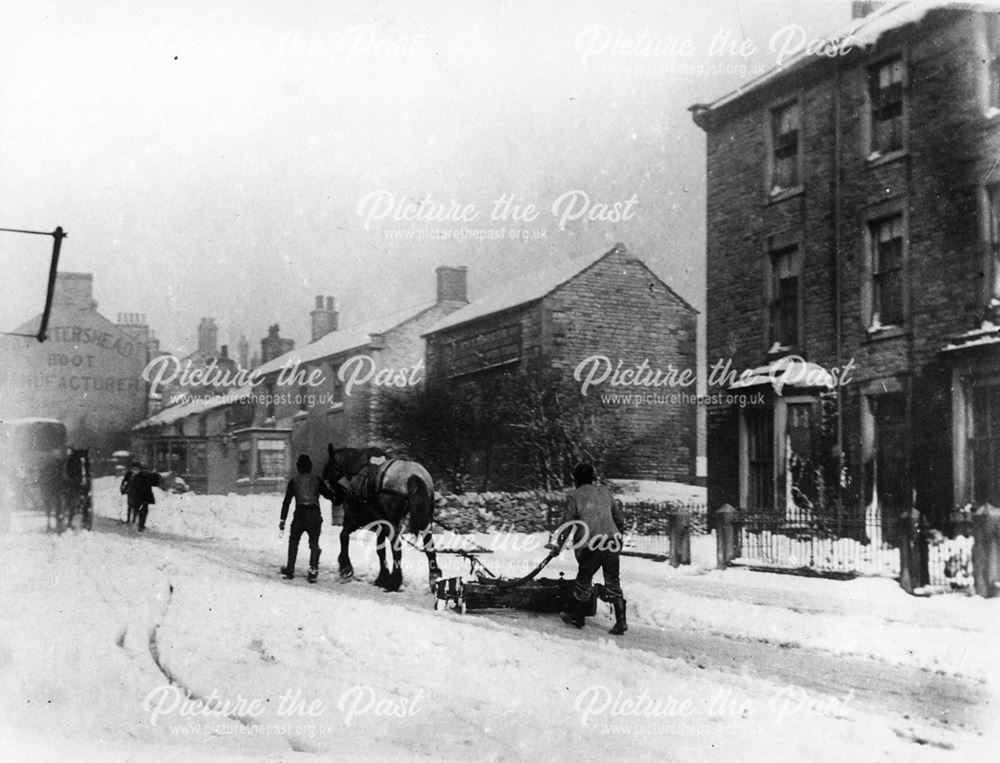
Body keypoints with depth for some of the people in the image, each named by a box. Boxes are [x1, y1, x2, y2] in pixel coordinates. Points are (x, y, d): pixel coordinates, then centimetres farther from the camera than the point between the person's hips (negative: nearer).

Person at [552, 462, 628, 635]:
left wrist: (558, 546, 14)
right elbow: (619, 518, 19)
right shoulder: (605, 492, 14)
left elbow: (567, 525, 2)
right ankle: (620, 621, 5)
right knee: (613, 583, 11)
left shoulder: (574, 497, 1)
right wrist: (619, 535, 33)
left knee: (584, 581, 12)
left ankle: (576, 617, 25)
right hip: (613, 543, 4)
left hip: (592, 545, -4)